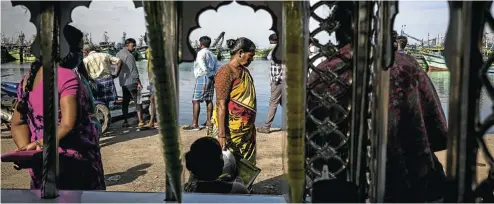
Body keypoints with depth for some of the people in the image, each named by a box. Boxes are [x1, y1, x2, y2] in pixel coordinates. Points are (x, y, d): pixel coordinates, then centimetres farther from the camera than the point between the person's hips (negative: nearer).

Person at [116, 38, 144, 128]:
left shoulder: (118, 54, 14)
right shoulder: (129, 55, -14)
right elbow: (133, 70, -17)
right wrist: (138, 82, -15)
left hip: (122, 82, 9)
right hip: (131, 82, -9)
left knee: (125, 102, 14)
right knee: (137, 101, -8)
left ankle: (125, 121, 15)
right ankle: (140, 121, -12)